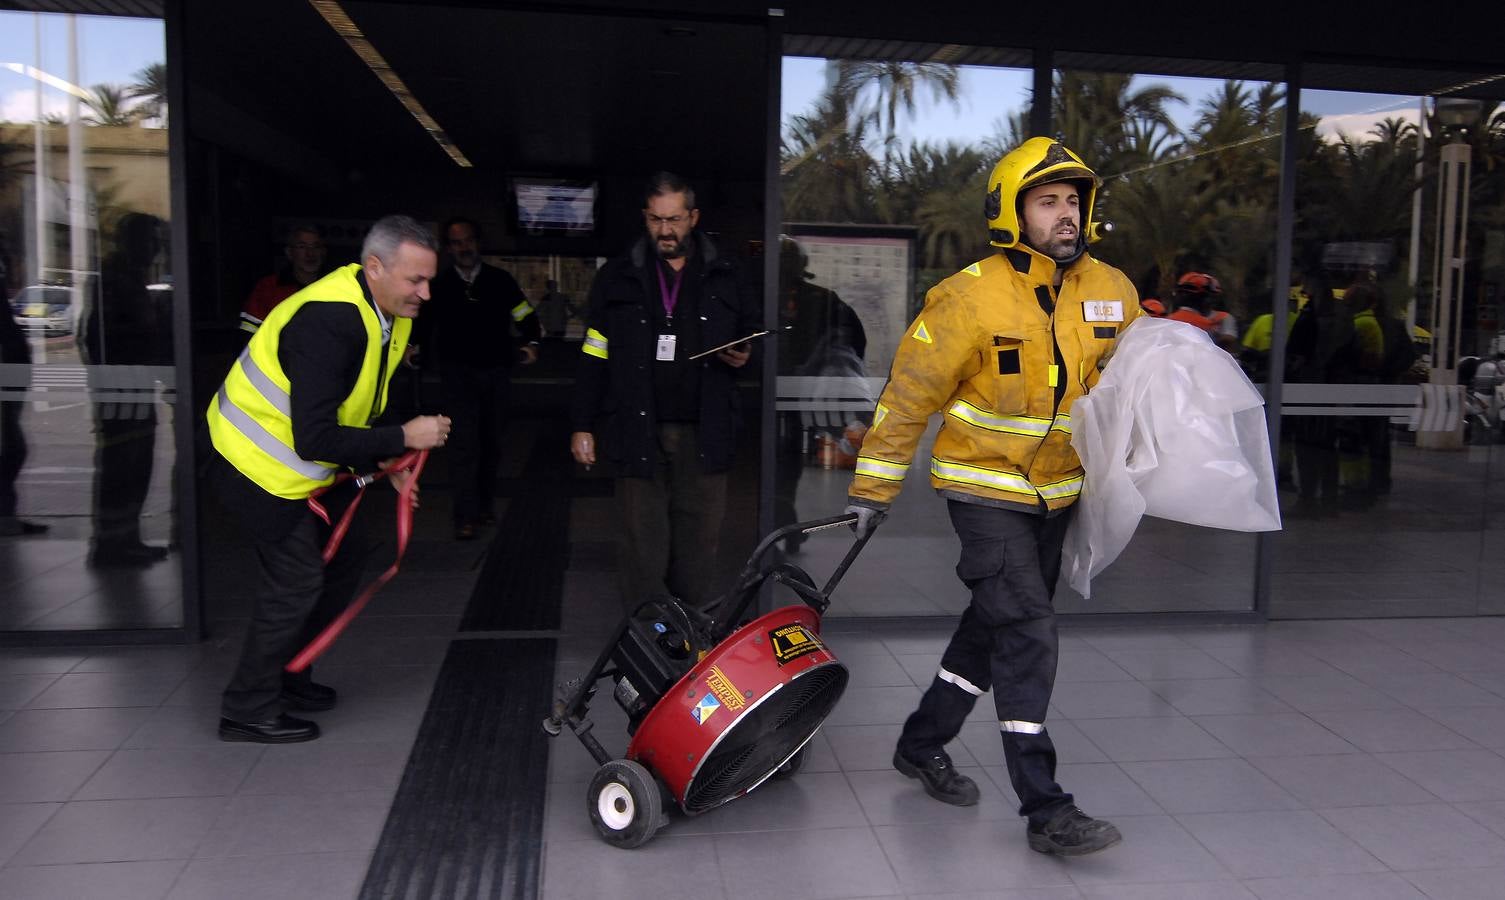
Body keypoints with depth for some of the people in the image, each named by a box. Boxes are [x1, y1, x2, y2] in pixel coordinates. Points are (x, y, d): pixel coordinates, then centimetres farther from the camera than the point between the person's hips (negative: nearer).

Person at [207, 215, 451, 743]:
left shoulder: (387, 314, -2)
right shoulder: (327, 322, -32)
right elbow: (314, 440, -34)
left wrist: (381, 462, -4)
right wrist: (403, 439, -28)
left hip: (308, 466, 10)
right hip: (261, 466, -10)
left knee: (342, 562, 16)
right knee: (296, 581, -5)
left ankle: (288, 676, 32)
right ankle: (248, 710, 13)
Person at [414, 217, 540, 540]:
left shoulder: (500, 280, 0)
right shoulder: (439, 285, 0)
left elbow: (526, 316, 5)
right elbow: (421, 323, 10)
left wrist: (530, 344, -12)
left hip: (496, 371, 2)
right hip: (458, 372, -2)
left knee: (492, 443, 13)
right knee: (464, 443, -14)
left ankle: (484, 506, 29)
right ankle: (466, 517, -12)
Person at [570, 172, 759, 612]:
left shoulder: (724, 276, 11)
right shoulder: (618, 277, 8)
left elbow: (751, 330, 23)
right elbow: (594, 357, 8)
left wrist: (744, 356, -1)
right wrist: (582, 425, 4)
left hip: (703, 435, 1)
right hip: (639, 432, -1)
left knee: (699, 543, 5)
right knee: (645, 547, -2)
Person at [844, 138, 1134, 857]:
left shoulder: (1112, 293, -2)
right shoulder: (971, 297, -18)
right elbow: (909, 393, -12)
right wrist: (873, 488, -10)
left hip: (1055, 494, 7)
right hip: (984, 490, -6)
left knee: (995, 626, 15)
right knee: (1029, 634, -12)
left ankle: (922, 744, 34)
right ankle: (1045, 811, -3)